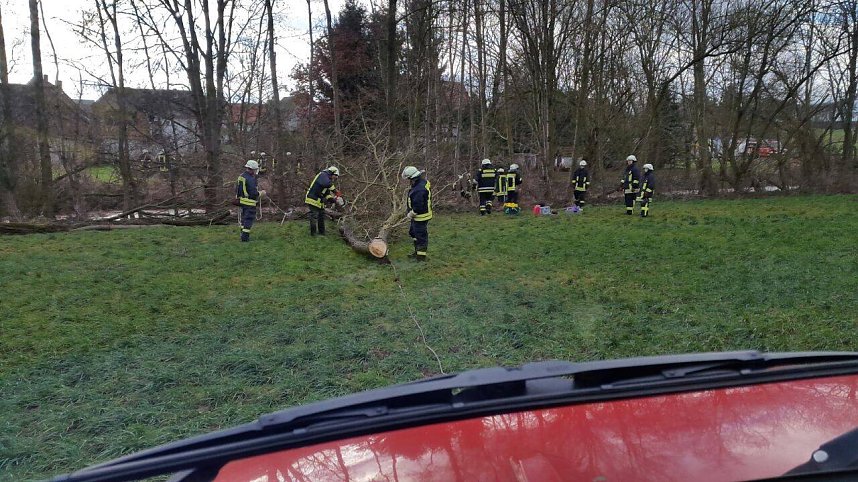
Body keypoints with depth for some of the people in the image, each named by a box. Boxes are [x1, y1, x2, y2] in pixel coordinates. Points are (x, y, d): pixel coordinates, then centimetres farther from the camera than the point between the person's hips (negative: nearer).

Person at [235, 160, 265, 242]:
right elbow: (254, 193, -24)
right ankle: (245, 237, -1)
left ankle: (243, 235, 29)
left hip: (242, 200, 9)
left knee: (244, 217, 20)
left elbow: (237, 189, 15)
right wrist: (261, 193, -7)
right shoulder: (251, 179, -22)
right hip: (249, 202, -9)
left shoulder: (241, 176, 7)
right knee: (249, 219, -2)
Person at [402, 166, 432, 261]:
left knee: (421, 235, 2)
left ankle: (421, 256, 14)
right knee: (414, 233, 24)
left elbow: (418, 207, -31)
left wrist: (410, 214, -15)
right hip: (417, 216, 11)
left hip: (421, 217, -11)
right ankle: (417, 252, 38)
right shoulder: (423, 182, 3)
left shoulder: (419, 189, -31)